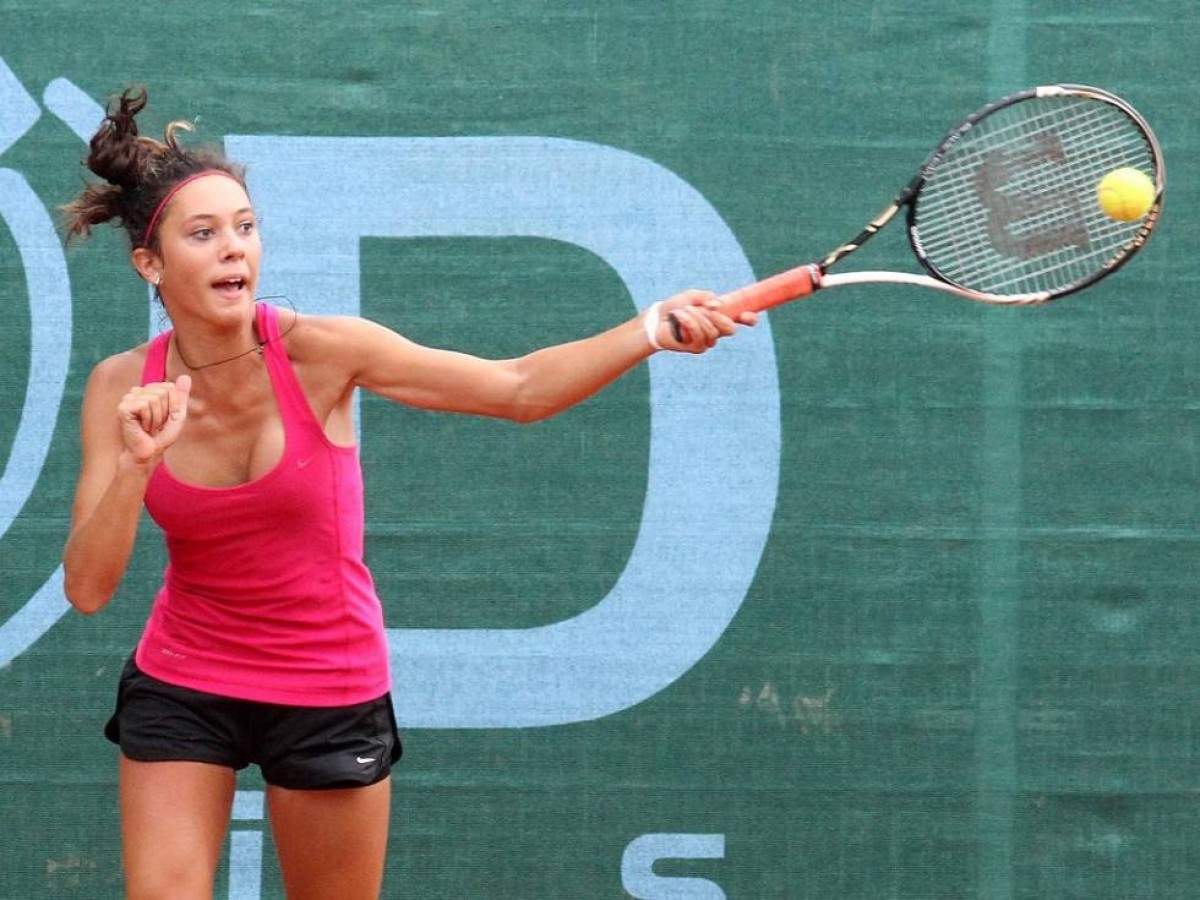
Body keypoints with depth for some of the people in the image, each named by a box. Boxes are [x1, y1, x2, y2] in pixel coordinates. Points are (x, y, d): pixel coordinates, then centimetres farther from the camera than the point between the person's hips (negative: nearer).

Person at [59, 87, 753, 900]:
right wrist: (136, 463, -29)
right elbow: (88, 588, -14)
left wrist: (653, 330, -33)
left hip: (332, 689, -1)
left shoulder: (317, 352, -17)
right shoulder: (123, 388, -11)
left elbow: (520, 389, -19)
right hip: (181, 688, 1)